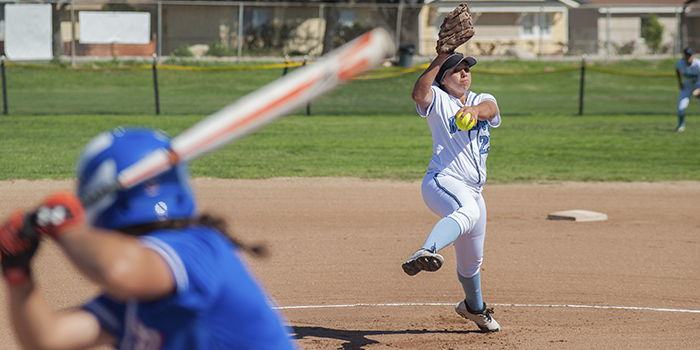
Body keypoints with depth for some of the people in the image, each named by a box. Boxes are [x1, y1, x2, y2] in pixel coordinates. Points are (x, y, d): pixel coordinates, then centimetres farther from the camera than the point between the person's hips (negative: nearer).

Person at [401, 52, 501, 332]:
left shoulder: (483, 101, 15)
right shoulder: (438, 100, 3)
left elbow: (490, 110, -12)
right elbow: (418, 94, -23)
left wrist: (475, 110, -35)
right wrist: (440, 59, -24)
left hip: (472, 191, 6)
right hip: (442, 181, -6)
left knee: (471, 261, 20)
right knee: (467, 211, -42)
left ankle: (474, 307, 46)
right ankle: (425, 254, -65)